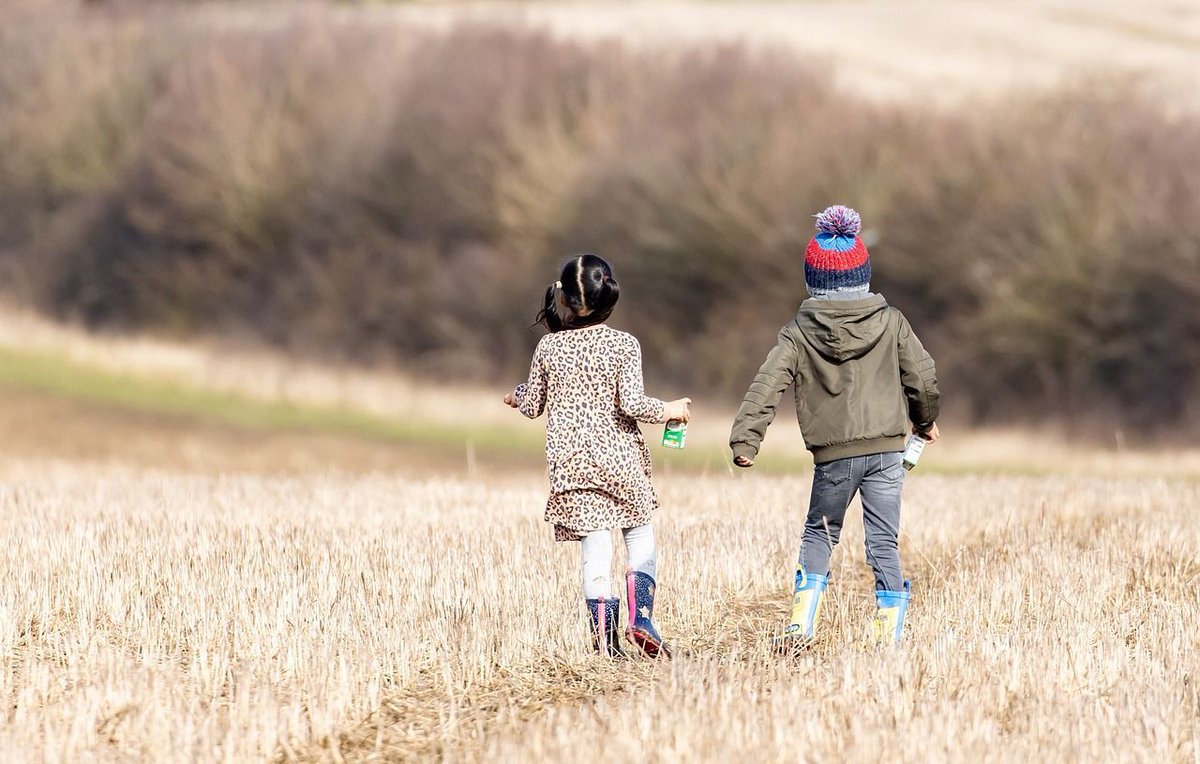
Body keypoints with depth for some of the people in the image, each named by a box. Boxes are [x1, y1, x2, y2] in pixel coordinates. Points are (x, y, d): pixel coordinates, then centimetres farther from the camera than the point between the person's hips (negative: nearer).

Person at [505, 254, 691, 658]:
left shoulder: (549, 347, 0)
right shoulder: (623, 344, -8)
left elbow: (532, 407, 8)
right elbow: (631, 403, -17)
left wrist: (517, 396, 30)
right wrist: (668, 411, 0)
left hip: (571, 463, 2)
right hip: (620, 458, -2)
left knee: (595, 547, 4)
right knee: (639, 534, 13)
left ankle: (604, 636, -1)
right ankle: (640, 618, -6)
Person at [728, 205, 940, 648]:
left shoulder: (799, 332, -1)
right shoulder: (890, 323, 1)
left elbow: (768, 384, -8)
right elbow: (923, 377, 6)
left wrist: (745, 440, -10)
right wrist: (925, 420, 25)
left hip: (833, 455, 0)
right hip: (887, 449, 0)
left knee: (819, 533, 18)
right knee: (884, 541, 4)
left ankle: (802, 623, 6)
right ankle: (888, 635, -2)